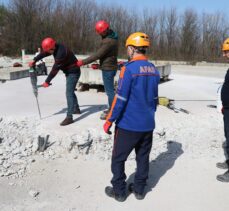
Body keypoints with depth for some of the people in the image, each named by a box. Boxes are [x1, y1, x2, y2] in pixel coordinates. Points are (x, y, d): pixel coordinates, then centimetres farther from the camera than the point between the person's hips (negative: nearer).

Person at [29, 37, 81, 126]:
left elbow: (55, 69, -26)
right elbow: (44, 53, 11)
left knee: (69, 93, -15)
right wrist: (34, 60, 4)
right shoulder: (56, 47, -2)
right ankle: (76, 109, 37)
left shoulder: (61, 53, -30)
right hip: (69, 72, 10)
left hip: (73, 72, -10)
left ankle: (69, 117, -16)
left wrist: (47, 81, -19)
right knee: (70, 91, 21)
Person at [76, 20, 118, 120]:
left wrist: (83, 62, -20)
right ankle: (111, 109, 29)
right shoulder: (111, 36, 8)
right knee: (110, 89, 18)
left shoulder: (108, 41, -24)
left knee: (109, 90, -3)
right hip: (110, 66, 10)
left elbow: (97, 55, -25)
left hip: (108, 68, -10)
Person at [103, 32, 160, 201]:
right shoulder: (154, 70, 4)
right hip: (148, 125, 6)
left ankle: (119, 191, 21)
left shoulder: (129, 68, -16)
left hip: (128, 125, -6)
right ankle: (139, 189, 30)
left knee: (118, 158, 11)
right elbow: (155, 98, 11)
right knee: (143, 158, 17)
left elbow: (120, 99, -18)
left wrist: (109, 121, -9)